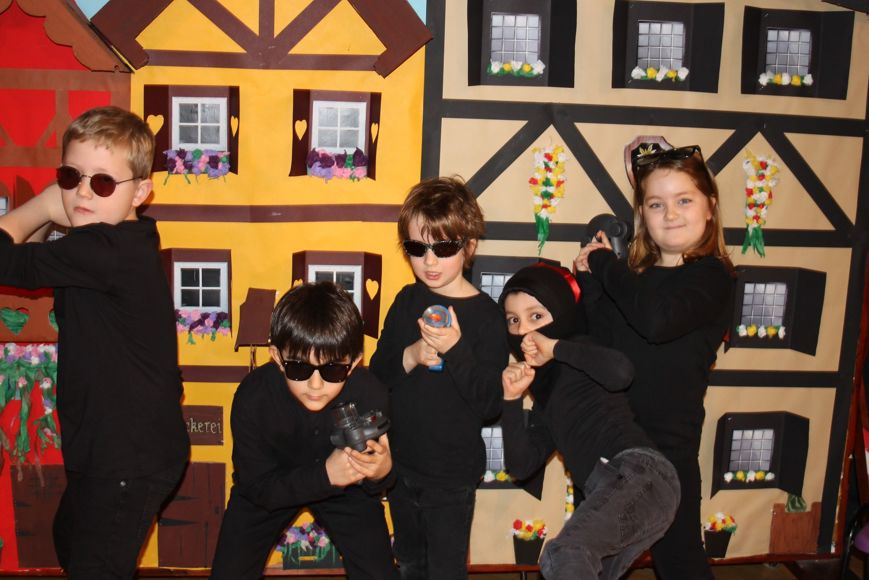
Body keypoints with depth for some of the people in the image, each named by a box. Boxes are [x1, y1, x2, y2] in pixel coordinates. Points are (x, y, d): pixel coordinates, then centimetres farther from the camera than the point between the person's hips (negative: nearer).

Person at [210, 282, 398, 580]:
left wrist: (380, 473, -42)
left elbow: (374, 487, -16)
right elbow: (257, 487, -25)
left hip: (346, 486, 0)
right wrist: (324, 475, -41)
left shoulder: (372, 396, -32)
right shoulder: (252, 397, -33)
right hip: (270, 486, 0)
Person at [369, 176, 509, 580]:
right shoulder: (407, 301, -1)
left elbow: (491, 403, -18)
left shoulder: (485, 314, -15)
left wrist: (456, 349, -30)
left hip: (452, 474, -5)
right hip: (401, 464, 5)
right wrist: (410, 356, -20)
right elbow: (378, 373, -1)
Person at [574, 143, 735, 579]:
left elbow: (657, 319, -30)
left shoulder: (712, 276, -10)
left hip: (667, 443, -6)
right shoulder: (631, 273, 6)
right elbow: (600, 347, -3)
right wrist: (590, 281, -11)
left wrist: (605, 265, -18)